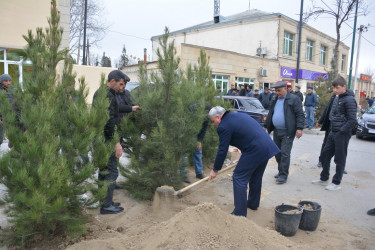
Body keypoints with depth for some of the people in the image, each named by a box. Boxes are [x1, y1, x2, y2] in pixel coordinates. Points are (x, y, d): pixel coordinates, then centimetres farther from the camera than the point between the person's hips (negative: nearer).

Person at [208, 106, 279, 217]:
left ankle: (240, 213, 6)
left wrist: (215, 170, 6)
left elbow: (222, 151, -5)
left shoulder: (224, 127, -7)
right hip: (268, 147, 10)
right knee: (256, 177, 24)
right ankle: (253, 203, 41)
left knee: (239, 178, 0)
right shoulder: (239, 115, 20)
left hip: (255, 151, -10)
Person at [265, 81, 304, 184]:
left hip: (287, 132, -7)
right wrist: (266, 127, 20)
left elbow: (300, 114, -10)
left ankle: (283, 175, 0)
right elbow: (270, 114, 22)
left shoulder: (293, 99, -6)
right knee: (277, 152, 13)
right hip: (276, 131, 7)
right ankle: (281, 171, 28)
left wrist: (299, 128, -17)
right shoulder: (275, 100, 15)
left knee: (285, 153, -7)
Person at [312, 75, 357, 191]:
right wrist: (332, 127, 10)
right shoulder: (336, 98, 11)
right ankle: (324, 178, 27)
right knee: (325, 154, 13)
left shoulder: (349, 100, -14)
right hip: (333, 133, 8)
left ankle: (336, 183, 16)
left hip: (342, 134, -8)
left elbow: (352, 120, -18)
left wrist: (341, 131, -17)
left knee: (339, 159, 3)